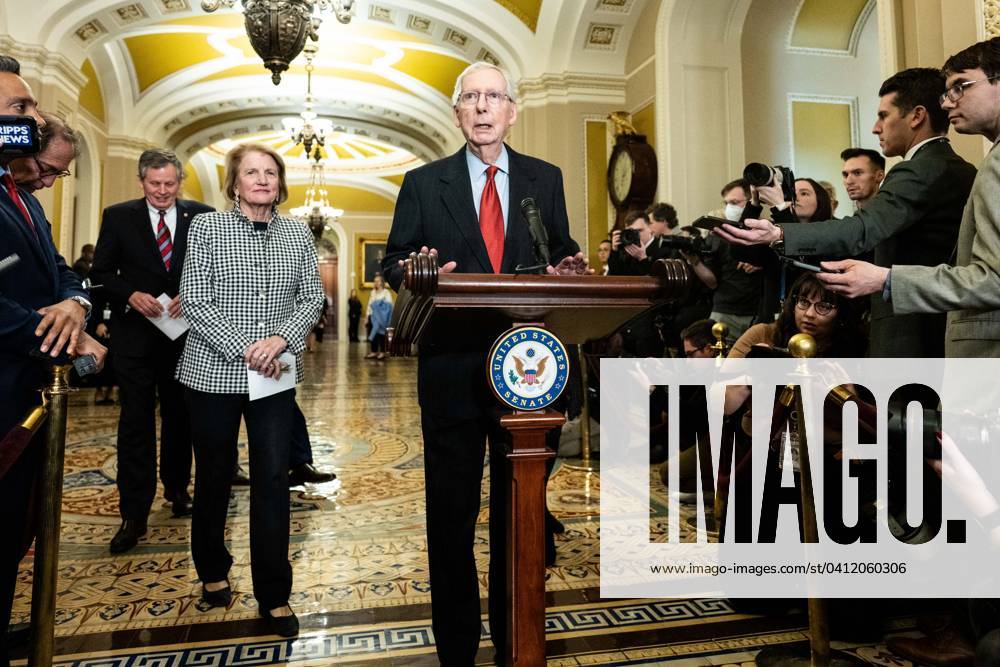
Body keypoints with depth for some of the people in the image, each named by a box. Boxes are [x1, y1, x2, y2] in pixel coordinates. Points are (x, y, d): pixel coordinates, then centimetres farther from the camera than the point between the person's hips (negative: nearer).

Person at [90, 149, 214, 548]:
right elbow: (101, 272, 3)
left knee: (180, 417, 14)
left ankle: (177, 489, 34)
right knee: (135, 422, 2)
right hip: (135, 335, -1)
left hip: (184, 332, 1)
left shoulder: (201, 216, 1)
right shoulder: (118, 216, 2)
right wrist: (130, 295, -14)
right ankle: (134, 513, 9)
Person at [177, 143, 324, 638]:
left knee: (273, 480, 1)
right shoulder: (206, 227, -1)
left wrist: (281, 340, -13)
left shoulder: (298, 234, 6)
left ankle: (274, 595, 13)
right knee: (214, 477, 13)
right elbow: (194, 302, -7)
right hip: (213, 372, -1)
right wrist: (245, 349, -15)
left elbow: (313, 297, 4)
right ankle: (213, 571, 37)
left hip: (276, 376, 2)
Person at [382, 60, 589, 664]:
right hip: (452, 366, -1)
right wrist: (413, 273, -18)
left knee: (520, 506, 13)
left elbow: (563, 253, 11)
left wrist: (566, 269, -12)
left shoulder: (545, 178, 11)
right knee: (451, 510, 8)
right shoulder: (423, 183, 6)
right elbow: (393, 263, 5)